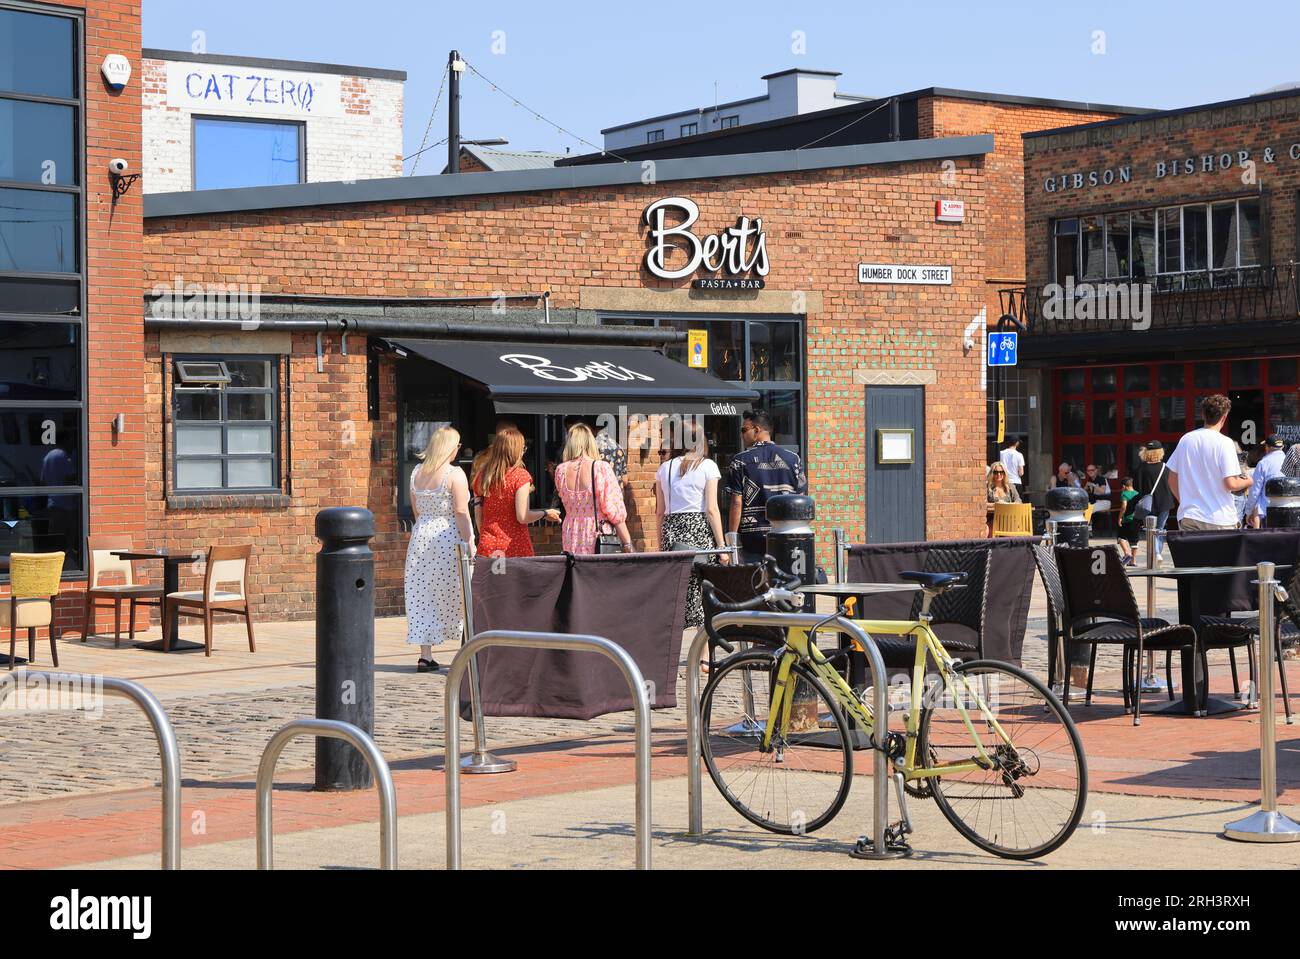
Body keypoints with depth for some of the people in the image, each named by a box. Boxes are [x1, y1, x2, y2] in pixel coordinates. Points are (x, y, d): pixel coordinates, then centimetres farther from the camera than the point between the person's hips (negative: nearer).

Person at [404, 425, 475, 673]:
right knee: (459, 597, 3)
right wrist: (469, 546, -10)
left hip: (421, 536, 6)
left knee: (423, 597, 7)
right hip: (449, 538, -5)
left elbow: (416, 509, 15)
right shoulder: (455, 474, -10)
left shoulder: (417, 472, 8)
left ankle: (425, 656, 6)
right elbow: (461, 513, -13)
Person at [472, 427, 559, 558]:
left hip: (488, 548, 4)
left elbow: (478, 516, 10)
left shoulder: (481, 476, 5)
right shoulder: (520, 475, -8)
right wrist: (545, 513, 4)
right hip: (515, 548, -4)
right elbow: (523, 517, -12)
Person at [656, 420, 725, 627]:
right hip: (699, 529, -3)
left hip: (671, 530, 3)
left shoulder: (665, 468, 10)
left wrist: (661, 543, 17)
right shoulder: (707, 466, 0)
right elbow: (711, 509, -5)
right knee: (701, 588, 0)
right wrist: (721, 545, -2)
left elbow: (660, 512, 11)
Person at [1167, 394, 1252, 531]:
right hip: (1219, 521, -4)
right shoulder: (1224, 443, -10)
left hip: (1187, 518, 4)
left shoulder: (1185, 440, 6)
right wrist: (1247, 482, 7)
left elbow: (1172, 481, 11)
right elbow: (1231, 484, -14)